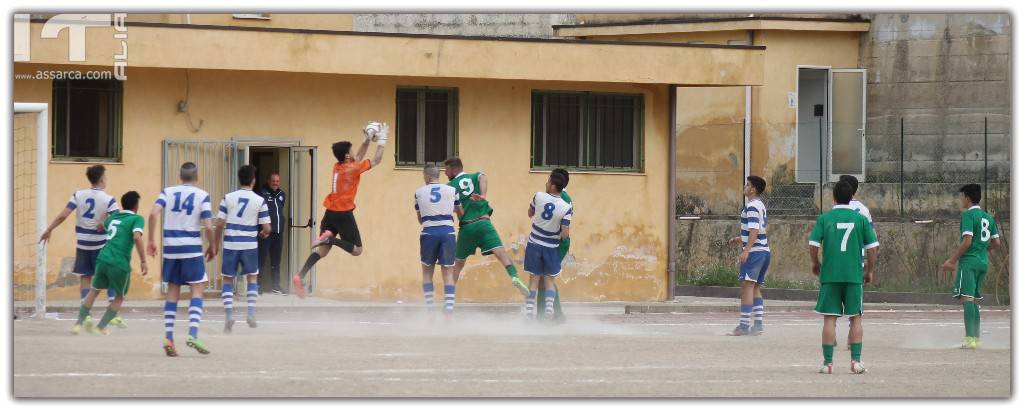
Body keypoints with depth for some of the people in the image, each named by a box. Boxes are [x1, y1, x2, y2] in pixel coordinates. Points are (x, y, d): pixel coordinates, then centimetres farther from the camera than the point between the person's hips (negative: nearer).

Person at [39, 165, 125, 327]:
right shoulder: (108, 200, -11)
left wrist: (49, 230, 1)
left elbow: (63, 215, -8)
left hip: (82, 244, 2)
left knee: (85, 277, 9)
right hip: (101, 244, -2)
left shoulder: (78, 195, -4)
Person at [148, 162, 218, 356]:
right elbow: (208, 227, -7)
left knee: (172, 291, 11)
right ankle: (193, 334, -14)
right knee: (197, 290, 2)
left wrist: (151, 240, -2)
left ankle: (168, 338, 5)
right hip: (192, 248, -3)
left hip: (171, 248, 3)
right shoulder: (202, 196, -2)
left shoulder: (167, 192, 5)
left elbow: (153, 214, -9)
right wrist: (212, 246, 9)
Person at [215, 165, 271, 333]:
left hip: (230, 244, 0)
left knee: (227, 280, 11)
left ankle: (228, 315, -2)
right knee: (252, 277, 19)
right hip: (249, 245, 0)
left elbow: (220, 224, -3)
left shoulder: (228, 198, 0)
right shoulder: (260, 201, -1)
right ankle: (251, 313, 8)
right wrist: (263, 233, 22)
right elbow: (267, 228, -1)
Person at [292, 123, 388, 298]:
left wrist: (366, 140, 27)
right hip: (344, 214, -7)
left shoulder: (338, 166, 9)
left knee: (322, 250, 5)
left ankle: (299, 276, -13)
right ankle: (330, 238, -19)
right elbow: (376, 160, -1)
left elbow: (358, 158, 28)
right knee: (356, 250, 3)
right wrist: (382, 139, 8)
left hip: (330, 213, 7)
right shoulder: (352, 168, -11)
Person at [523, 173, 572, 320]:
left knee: (534, 278, 9)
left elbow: (530, 213, 8)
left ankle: (529, 311, 3)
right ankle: (549, 306, -6)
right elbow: (565, 233, -14)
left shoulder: (539, 196, -11)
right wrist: (560, 237, 8)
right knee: (549, 279, 13)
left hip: (534, 244, 1)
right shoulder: (566, 208, -14)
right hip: (551, 247, -1)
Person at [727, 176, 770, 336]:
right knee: (755, 288, 13)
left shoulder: (752, 206, -12)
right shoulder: (761, 206, 18)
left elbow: (754, 230, -22)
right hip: (764, 251, 10)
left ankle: (744, 325, -13)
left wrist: (746, 250, -26)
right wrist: (741, 240, 28)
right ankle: (758, 324, 10)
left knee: (747, 286, -10)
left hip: (754, 251, -10)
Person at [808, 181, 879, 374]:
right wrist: (870, 271, 13)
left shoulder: (824, 219, -2)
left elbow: (813, 245, -6)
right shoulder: (861, 219, 1)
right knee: (856, 318, 10)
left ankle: (827, 362, 3)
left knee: (830, 318, 4)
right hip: (854, 275, 0)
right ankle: (856, 360, 5)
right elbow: (872, 248, 0)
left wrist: (815, 263, 13)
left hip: (830, 275, 0)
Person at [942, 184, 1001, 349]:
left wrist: (952, 260, -12)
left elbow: (967, 241, -17)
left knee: (967, 299, -11)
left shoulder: (968, 215, -9)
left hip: (969, 261, -8)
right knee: (974, 301, 16)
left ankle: (970, 339, -20)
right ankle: (977, 338, 16)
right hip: (983, 262, 8)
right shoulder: (988, 217, 14)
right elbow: (997, 242, 14)